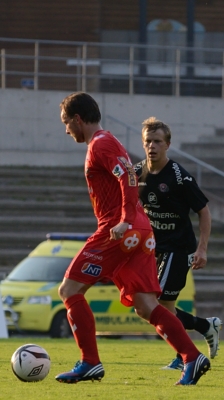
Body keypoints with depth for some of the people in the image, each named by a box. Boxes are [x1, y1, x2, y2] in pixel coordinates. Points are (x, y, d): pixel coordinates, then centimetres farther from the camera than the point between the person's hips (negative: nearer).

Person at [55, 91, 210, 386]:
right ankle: (193, 358, -10)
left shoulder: (100, 145, -7)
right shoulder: (107, 143, 24)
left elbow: (129, 180, -20)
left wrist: (125, 221, -29)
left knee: (69, 290, -3)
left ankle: (90, 363, -8)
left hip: (118, 233, -10)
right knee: (145, 306, 3)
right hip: (140, 234, 10)